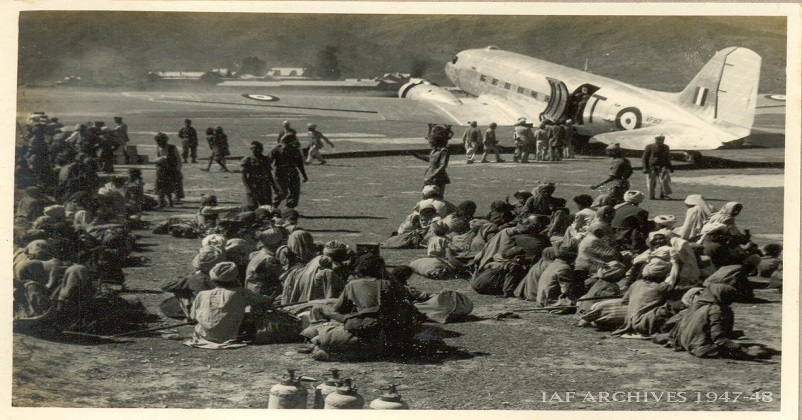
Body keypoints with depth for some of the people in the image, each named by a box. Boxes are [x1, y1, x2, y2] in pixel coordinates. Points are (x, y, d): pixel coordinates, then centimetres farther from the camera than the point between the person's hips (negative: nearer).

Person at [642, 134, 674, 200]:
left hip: (662, 167, 3)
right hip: (652, 167, -3)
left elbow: (668, 158, 22)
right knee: (651, 182, 1)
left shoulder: (666, 147, 11)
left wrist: (670, 167, 19)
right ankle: (651, 196, 13)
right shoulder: (649, 147, -3)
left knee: (665, 180, -11)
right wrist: (645, 168, -9)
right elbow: (645, 158, -2)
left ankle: (663, 195, -7)